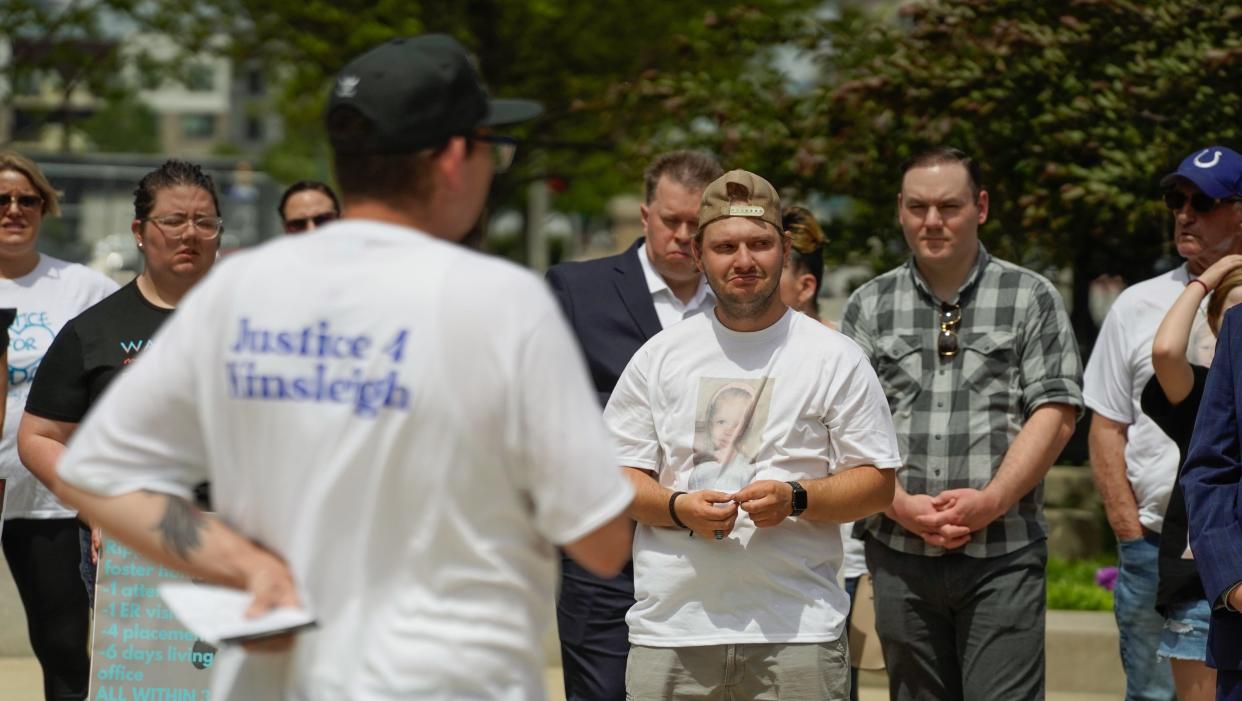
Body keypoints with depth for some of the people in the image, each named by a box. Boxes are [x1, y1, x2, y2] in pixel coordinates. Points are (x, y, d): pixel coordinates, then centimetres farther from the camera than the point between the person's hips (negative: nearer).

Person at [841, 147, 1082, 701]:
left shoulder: (1031, 299, 5)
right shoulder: (869, 307, 11)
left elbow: (1055, 414, -3)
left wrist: (991, 501, -14)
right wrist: (901, 506, -10)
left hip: (1002, 556, -3)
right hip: (900, 555, 3)